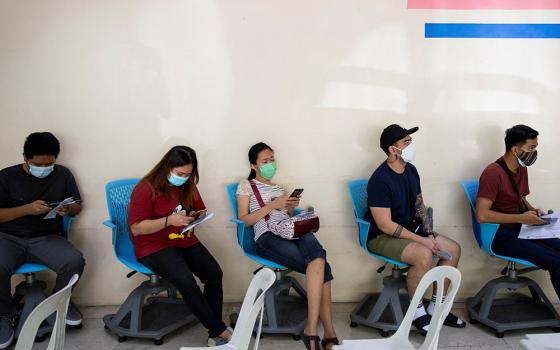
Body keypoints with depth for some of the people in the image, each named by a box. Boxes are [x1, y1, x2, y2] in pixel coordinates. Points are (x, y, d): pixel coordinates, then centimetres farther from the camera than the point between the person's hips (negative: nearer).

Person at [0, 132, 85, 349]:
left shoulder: (63, 174, 5)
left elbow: (78, 206, 12)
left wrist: (68, 209, -12)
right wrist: (27, 209, -17)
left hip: (46, 238, 2)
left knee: (75, 262, -27)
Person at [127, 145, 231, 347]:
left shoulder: (188, 186, 6)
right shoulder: (146, 189, -13)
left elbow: (200, 210, 22)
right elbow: (136, 228, -15)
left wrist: (197, 216, -3)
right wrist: (169, 220, -25)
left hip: (185, 242, 6)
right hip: (155, 246, -6)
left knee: (214, 273, -20)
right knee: (186, 281, -31)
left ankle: (215, 334, -12)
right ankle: (220, 330, -16)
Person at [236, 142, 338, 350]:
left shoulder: (279, 187, 31)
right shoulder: (246, 186, 14)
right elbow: (243, 220, 2)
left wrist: (291, 207, 7)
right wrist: (273, 205, -6)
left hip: (293, 232, 5)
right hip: (267, 237, -5)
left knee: (317, 261, -33)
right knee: (320, 265, -30)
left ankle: (312, 331, -34)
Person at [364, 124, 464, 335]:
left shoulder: (411, 170, 2)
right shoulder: (380, 180, -24)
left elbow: (420, 206, 12)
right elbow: (385, 225, -25)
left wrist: (430, 235, -3)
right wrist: (422, 240, -23)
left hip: (410, 229, 9)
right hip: (382, 236, -9)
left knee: (453, 249, 0)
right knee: (424, 255, -32)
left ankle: (435, 308, 10)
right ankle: (418, 312, -10)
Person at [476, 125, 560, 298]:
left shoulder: (522, 169, 7)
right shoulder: (493, 173, -19)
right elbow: (482, 215, -25)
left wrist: (532, 210, 0)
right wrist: (522, 218, -21)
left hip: (519, 228, 9)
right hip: (499, 234, -9)